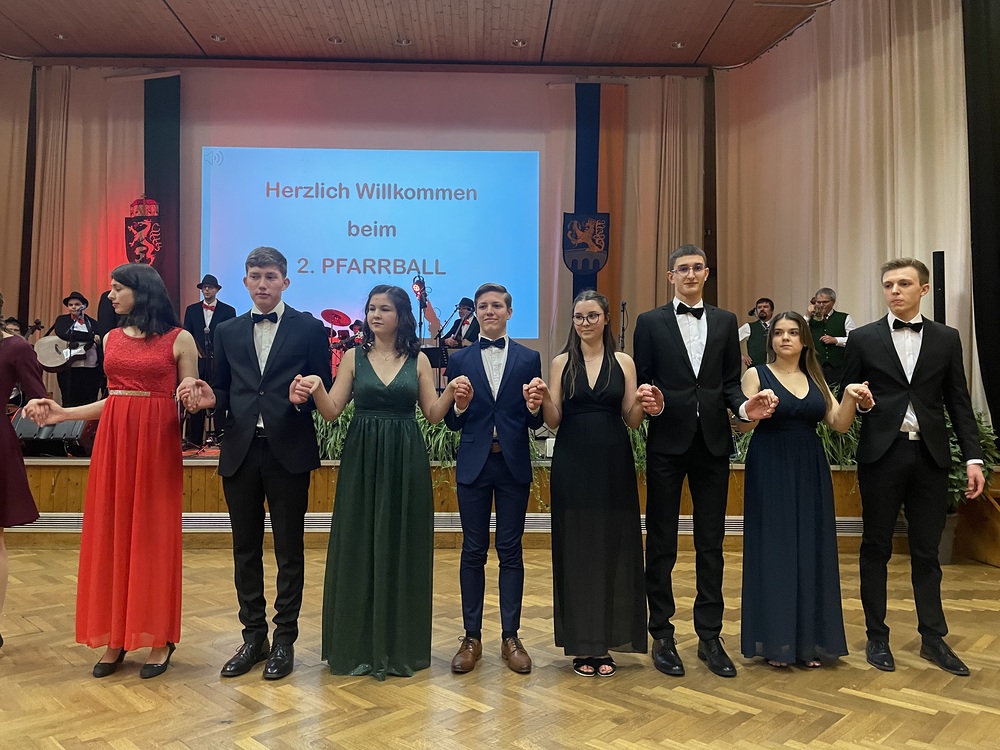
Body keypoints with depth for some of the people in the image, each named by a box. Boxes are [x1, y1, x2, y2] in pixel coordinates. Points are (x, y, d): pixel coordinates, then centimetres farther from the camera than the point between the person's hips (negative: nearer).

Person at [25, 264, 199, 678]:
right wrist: (63, 413, 7)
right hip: (113, 441, 5)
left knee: (153, 536, 2)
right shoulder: (112, 339, 12)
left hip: (157, 443, -5)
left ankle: (158, 639, 14)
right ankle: (115, 639, 18)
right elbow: (114, 398, 15)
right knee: (110, 535, 6)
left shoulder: (179, 339, -2)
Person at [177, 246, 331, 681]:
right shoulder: (227, 332, 12)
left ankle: (284, 640, 19)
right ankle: (253, 637, 26)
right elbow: (223, 392, 12)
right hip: (240, 450, 4)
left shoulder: (309, 329, 2)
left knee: (289, 549, 6)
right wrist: (208, 398, -10)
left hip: (288, 450, -3)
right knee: (245, 548, 11)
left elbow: (325, 391, 1)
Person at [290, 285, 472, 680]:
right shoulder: (354, 356, 5)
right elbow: (332, 411, 0)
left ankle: (400, 644, 21)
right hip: (362, 459, 0)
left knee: (402, 547, 5)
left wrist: (451, 393, -15)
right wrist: (316, 389, -19)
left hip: (406, 462, 0)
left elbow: (433, 414, 3)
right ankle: (357, 644, 20)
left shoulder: (418, 360, 5)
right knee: (358, 547, 4)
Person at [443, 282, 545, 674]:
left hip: (513, 464, 0)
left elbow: (536, 422, 2)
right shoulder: (460, 360, 6)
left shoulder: (529, 358, 5)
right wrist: (459, 405, -18)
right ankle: (471, 637, 18)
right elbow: (452, 423, 2)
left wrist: (534, 407, -19)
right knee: (473, 551, 7)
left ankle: (511, 637, 18)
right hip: (474, 464, 0)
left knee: (510, 550, 7)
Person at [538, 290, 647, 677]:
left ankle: (606, 640, 18)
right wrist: (543, 399, -18)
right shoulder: (561, 363, 6)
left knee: (613, 547, 4)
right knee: (575, 548, 3)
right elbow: (553, 421, 1)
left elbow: (632, 420, 4)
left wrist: (641, 403, -16)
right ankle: (581, 644, 15)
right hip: (572, 463, 0)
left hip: (613, 463, 1)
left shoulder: (623, 362, 6)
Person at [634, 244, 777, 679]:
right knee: (661, 542, 5)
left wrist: (744, 407, -10)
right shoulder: (650, 323, 3)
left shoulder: (725, 322, 11)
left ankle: (709, 636, 20)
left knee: (711, 542, 8)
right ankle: (662, 635, 18)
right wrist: (650, 403, -19)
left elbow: (730, 381, 9)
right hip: (667, 442, -2)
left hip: (712, 443, 3)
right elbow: (641, 381, 1)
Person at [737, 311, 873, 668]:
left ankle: (810, 640, 16)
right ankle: (775, 640, 9)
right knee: (773, 551, -1)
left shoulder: (815, 378, 12)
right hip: (770, 472, -4)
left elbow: (839, 424, 4)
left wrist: (850, 397, -13)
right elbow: (740, 425, -8)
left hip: (810, 472, 4)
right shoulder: (756, 375, 0)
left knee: (811, 551, 6)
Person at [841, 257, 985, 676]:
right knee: (876, 548, 6)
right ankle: (877, 636, 17)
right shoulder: (863, 339, 3)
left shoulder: (946, 339, 8)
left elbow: (959, 403, 7)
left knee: (926, 550, 9)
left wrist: (973, 457, 0)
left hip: (930, 455, 2)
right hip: (882, 454, -1)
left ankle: (933, 637, 22)